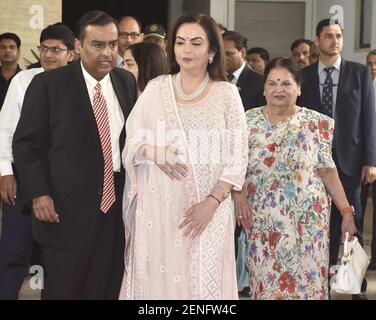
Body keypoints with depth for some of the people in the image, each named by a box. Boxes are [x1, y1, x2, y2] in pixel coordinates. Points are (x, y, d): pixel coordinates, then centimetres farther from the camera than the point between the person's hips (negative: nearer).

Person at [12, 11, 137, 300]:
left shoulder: (127, 82, 7)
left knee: (109, 290, 11)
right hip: (67, 211, -4)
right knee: (62, 290, 6)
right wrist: (38, 194, -14)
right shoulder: (48, 84, -7)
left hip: (117, 208, 4)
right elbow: (26, 143, -5)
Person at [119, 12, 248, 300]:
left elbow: (237, 157, -2)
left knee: (203, 280, 0)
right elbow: (132, 141, 7)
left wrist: (211, 203, -12)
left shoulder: (227, 93, 0)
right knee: (156, 277, 3)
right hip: (158, 206, 2)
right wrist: (153, 152, -15)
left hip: (207, 208, -1)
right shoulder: (156, 88, 6)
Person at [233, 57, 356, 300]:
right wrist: (239, 198, -11)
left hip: (306, 220, -1)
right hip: (262, 222, 1)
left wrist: (347, 211, -4)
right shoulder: (249, 121, 4)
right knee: (265, 282, 4)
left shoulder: (316, 123, 0)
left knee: (306, 280, 0)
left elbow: (328, 171, 1)